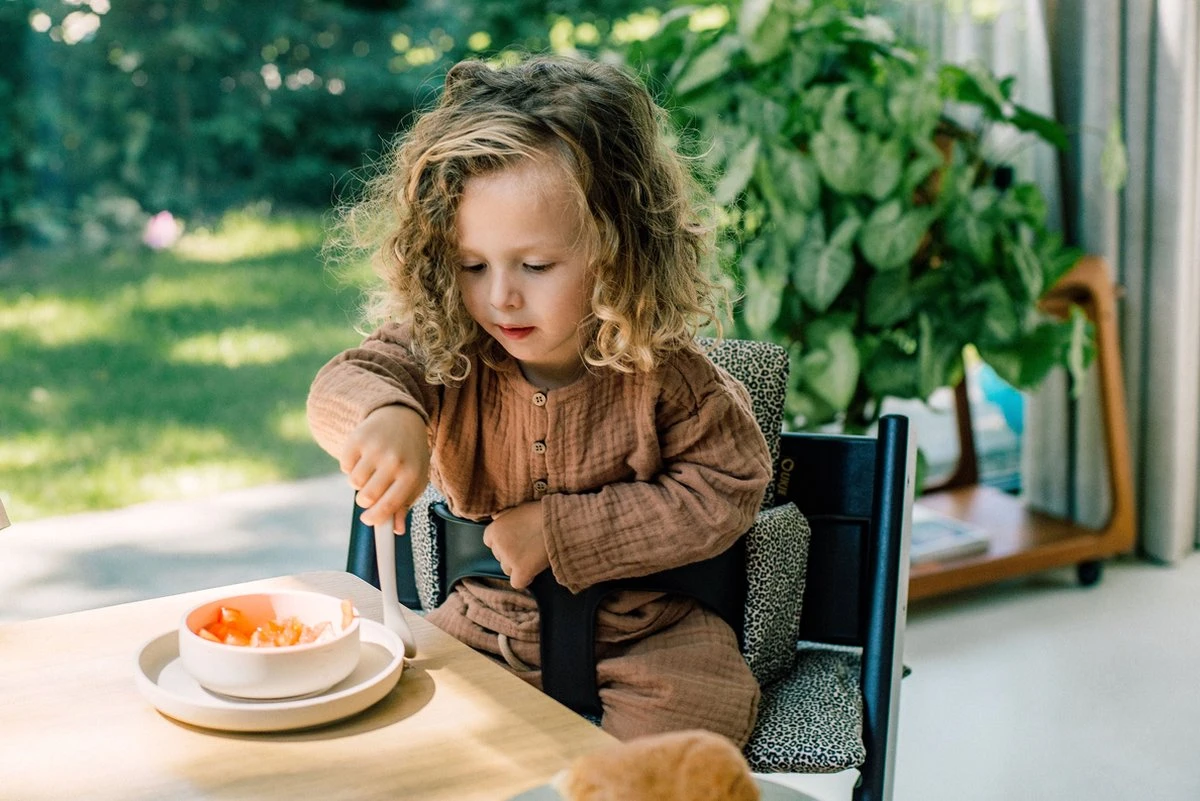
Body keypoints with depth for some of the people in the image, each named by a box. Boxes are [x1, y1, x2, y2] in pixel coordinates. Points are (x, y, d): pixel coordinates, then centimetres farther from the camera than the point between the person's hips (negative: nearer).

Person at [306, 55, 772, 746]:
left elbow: (724, 493, -13)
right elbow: (347, 382, -21)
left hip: (647, 642, -3)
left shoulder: (659, 371, -17)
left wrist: (561, 530, -20)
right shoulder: (444, 349, -10)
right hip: (484, 627, 3)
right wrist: (382, 415, -49)